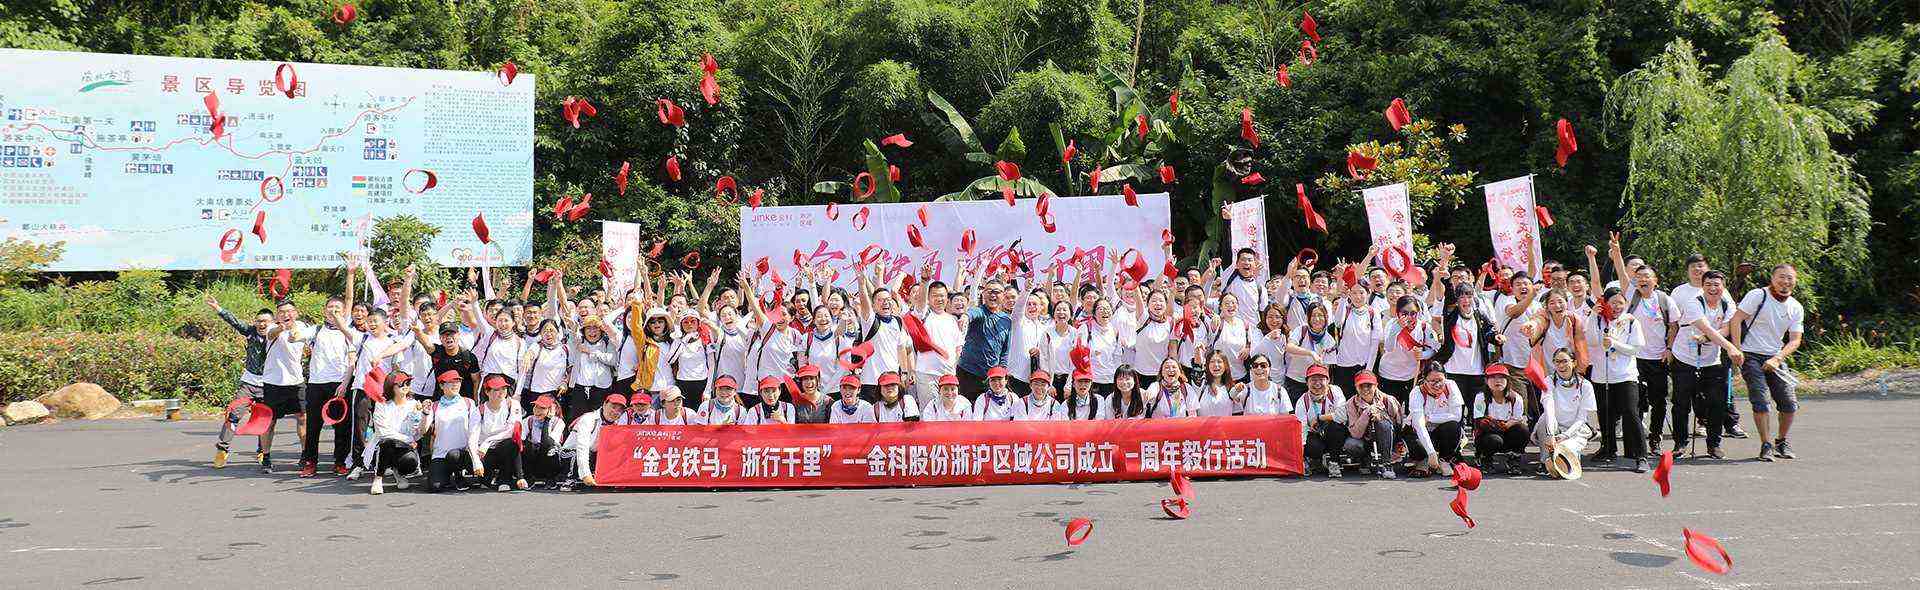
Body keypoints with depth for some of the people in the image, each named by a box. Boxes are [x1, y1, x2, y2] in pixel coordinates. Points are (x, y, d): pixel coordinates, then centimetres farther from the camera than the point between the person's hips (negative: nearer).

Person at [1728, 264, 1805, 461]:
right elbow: (1736, 320, -11)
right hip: (1751, 356, -5)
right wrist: (1736, 350, -16)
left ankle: (1781, 442, 23)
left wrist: (1777, 359, -13)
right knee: (1761, 403, -13)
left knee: (1789, 404, 1)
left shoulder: (1796, 308, 7)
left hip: (1776, 358, 5)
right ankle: (1766, 445, -2)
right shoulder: (1758, 295, -8)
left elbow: (1794, 340, 3)